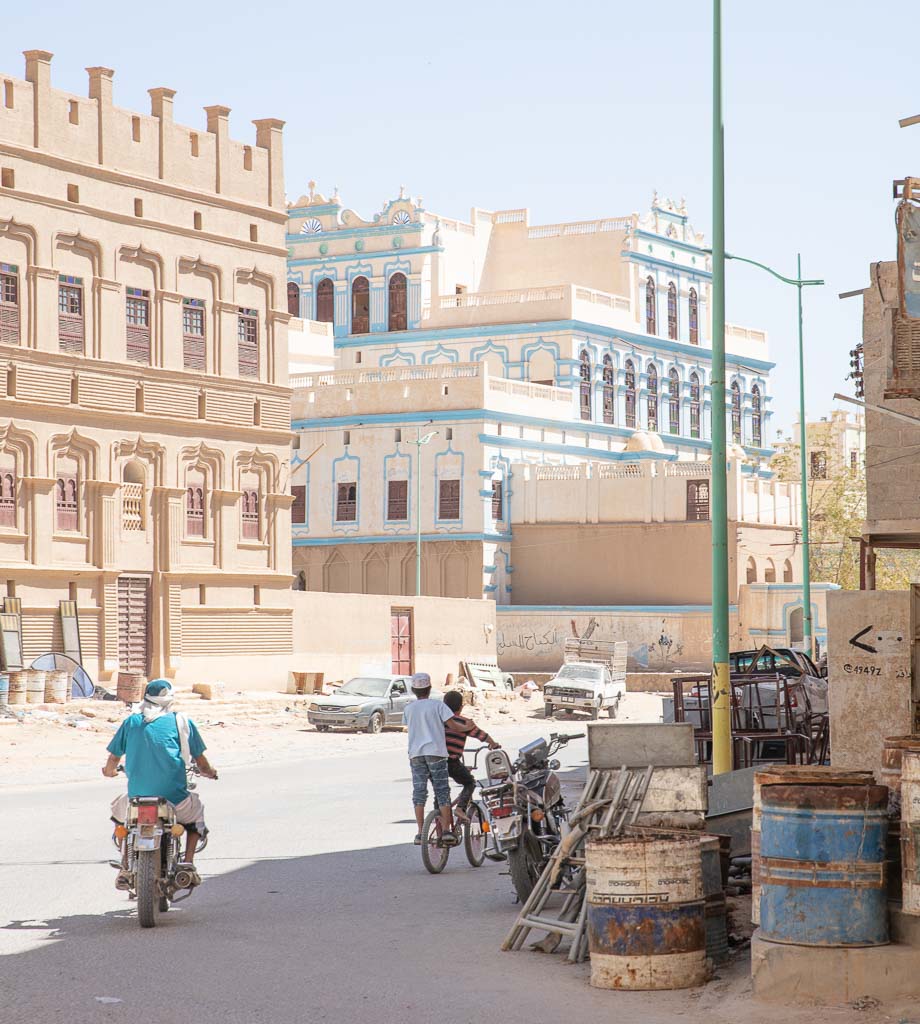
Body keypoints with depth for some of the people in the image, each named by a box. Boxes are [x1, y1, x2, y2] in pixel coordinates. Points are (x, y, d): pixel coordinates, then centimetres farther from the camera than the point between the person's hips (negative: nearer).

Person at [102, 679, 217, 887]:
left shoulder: (131, 722, 9)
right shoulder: (182, 722, 5)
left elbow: (112, 760, 12)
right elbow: (202, 763, 8)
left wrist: (109, 771, 35)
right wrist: (208, 772, 30)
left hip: (137, 798, 1)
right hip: (174, 799, -1)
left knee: (118, 809, 34)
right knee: (196, 808, 32)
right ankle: (188, 863, 16)